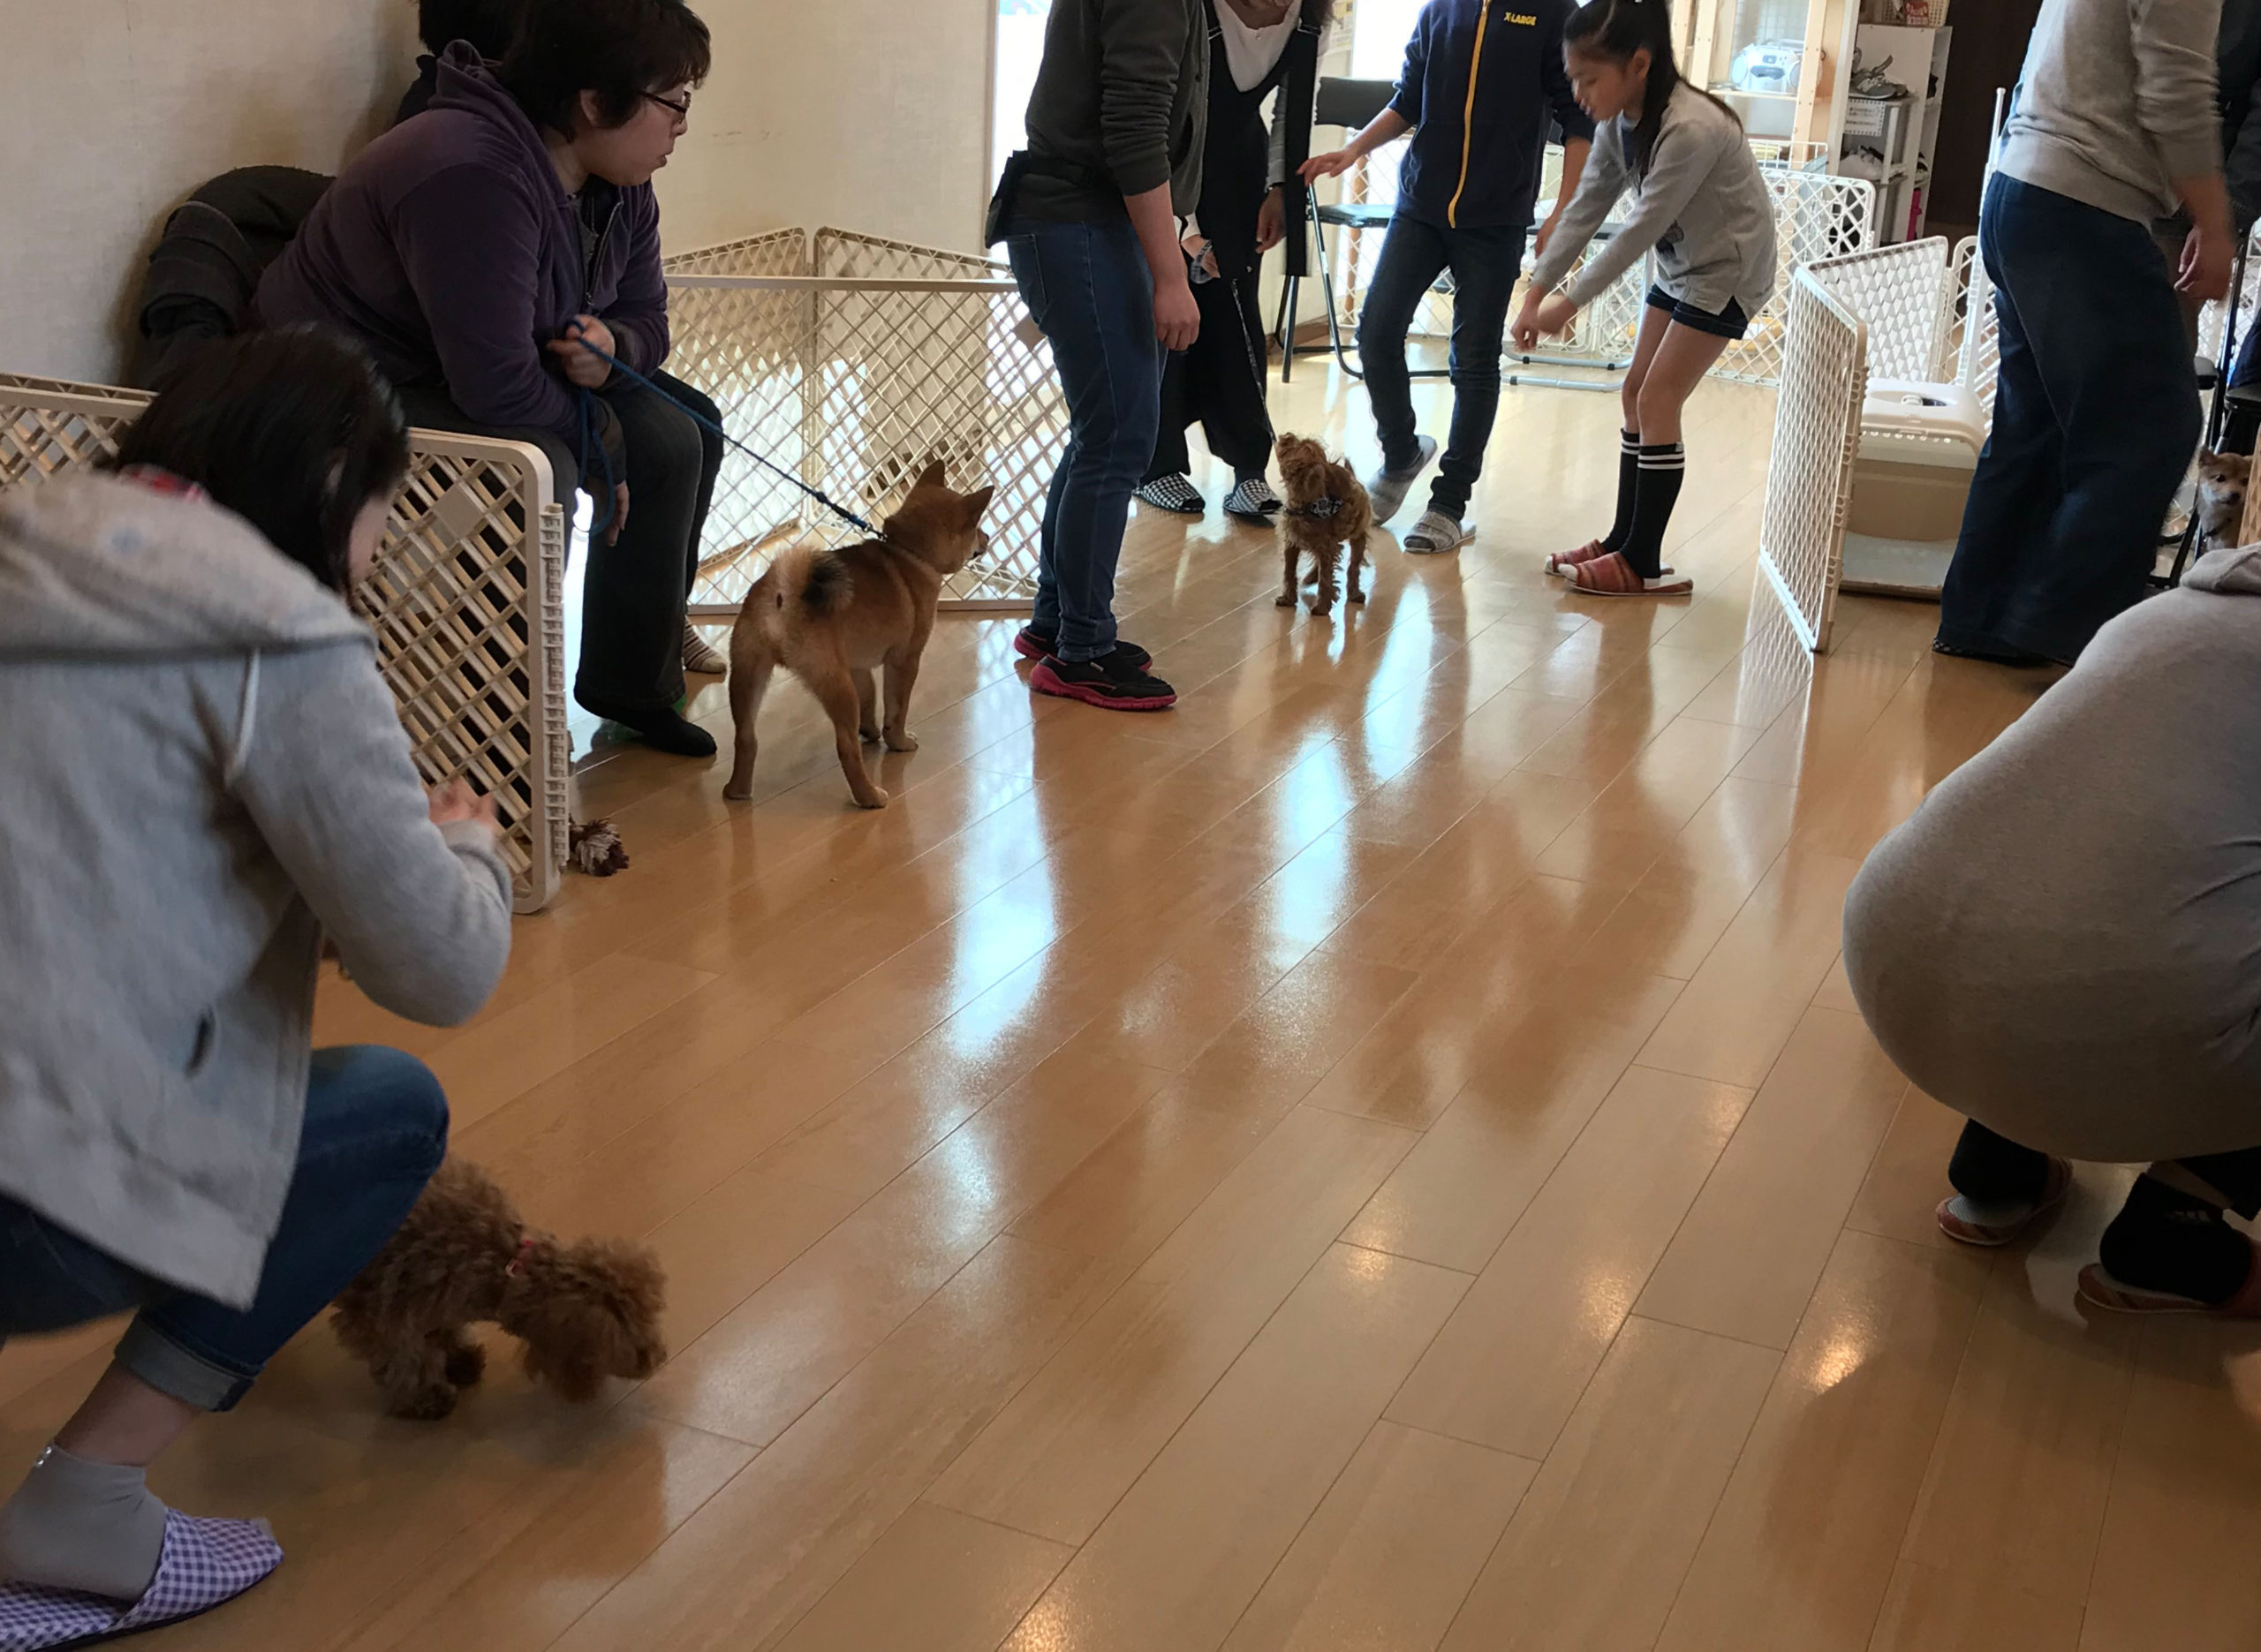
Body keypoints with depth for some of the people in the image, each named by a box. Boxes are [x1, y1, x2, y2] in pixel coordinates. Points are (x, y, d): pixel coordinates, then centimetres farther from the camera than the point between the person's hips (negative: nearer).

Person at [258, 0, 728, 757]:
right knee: (535, 471, -34)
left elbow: (645, 317, 9)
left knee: (676, 433, 2)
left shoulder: (618, 188, -1)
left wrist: (613, 349, -16)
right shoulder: (472, 177, -32)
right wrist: (600, 438, -17)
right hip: (349, 396, -10)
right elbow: (495, 383, -34)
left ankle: (631, 681, 15)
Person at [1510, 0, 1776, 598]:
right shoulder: (1620, 121, -6)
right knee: (1636, 392, 9)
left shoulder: (1690, 129, -32)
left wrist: (1568, 301, -22)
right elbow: (1585, 210, -3)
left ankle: (1643, 564, -3)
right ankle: (1623, 540, 18)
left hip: (1728, 271, -9)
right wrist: (1537, 291, -9)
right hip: (1680, 264, 9)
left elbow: (1640, 228, -28)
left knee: (1658, 399, -10)